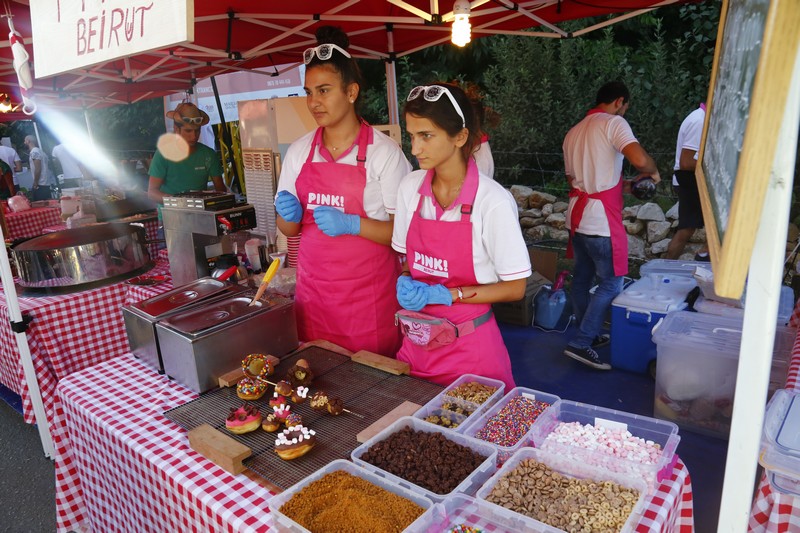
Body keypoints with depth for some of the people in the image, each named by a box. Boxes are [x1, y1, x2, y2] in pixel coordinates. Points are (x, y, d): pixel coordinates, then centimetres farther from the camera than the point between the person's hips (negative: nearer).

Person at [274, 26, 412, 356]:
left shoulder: (383, 152, -8)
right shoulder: (299, 151, 5)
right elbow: (289, 230, 12)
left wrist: (352, 224, -22)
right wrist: (290, 215, -9)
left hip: (369, 293, -4)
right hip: (313, 288, 4)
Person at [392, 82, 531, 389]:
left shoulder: (493, 201, -19)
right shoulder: (411, 187, -3)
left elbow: (515, 288, -12)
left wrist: (444, 294, -20)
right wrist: (405, 283, -10)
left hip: (469, 346, -4)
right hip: (417, 338, 5)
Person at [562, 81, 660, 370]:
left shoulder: (573, 132, 17)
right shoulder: (614, 123, -8)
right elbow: (639, 159, -25)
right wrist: (654, 172, -2)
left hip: (577, 214, 9)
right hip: (601, 220, -9)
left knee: (582, 277, 17)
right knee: (611, 283, 1)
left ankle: (588, 334, 30)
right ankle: (581, 343, -1)